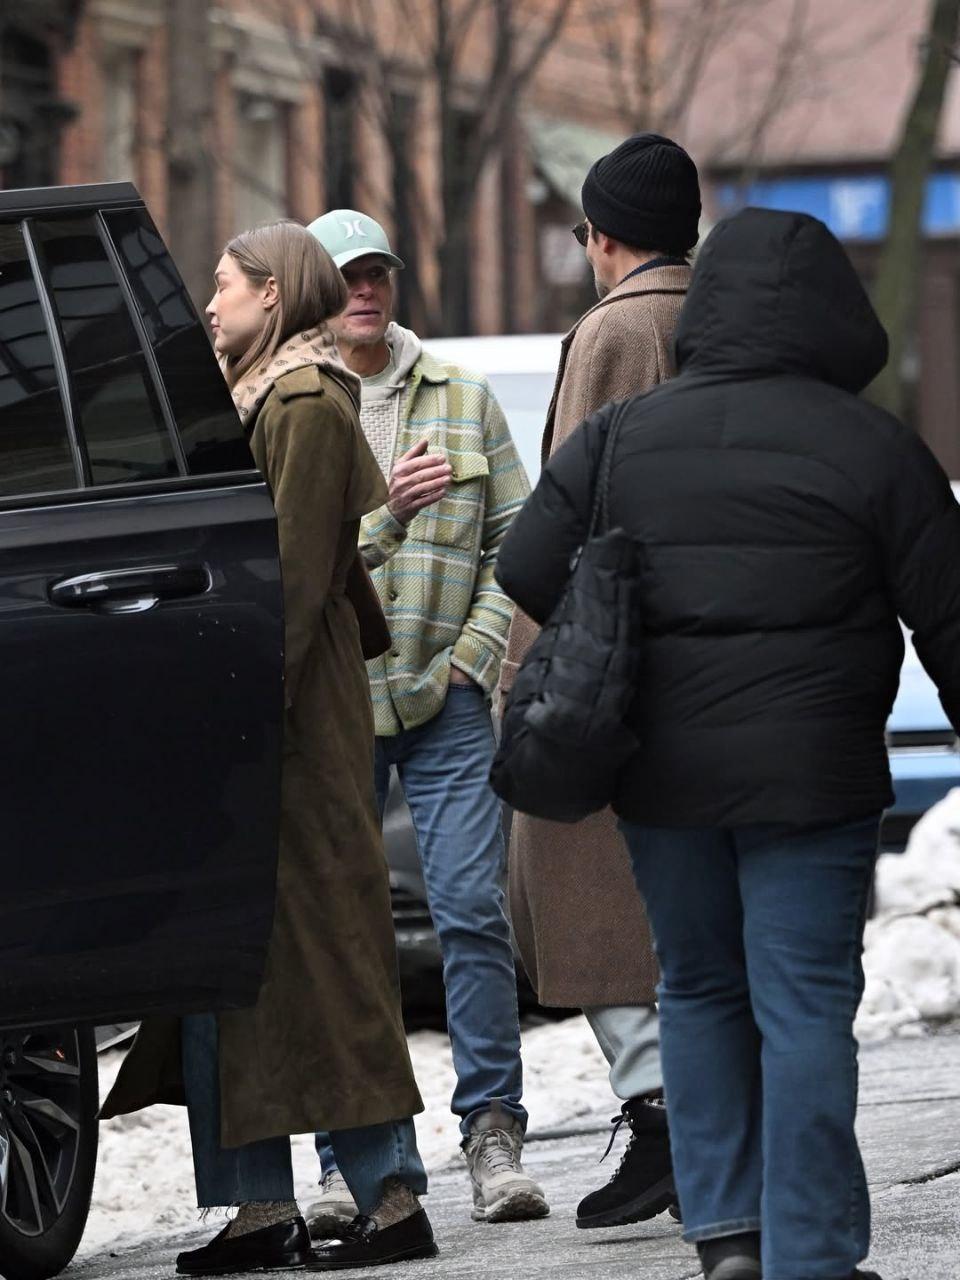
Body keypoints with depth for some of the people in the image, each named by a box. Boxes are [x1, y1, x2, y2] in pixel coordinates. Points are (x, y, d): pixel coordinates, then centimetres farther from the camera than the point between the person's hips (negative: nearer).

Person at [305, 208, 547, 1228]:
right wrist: (383, 512, -20)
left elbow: (514, 537, 11)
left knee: (471, 907, -8)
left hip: (445, 695, 1)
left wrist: (473, 655, -1)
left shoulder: (462, 398, 12)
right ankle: (347, 1156, 4)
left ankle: (493, 1133, -3)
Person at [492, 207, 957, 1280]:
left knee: (699, 988, 18)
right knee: (804, 1004, -1)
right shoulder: (871, 449, -5)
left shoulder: (620, 437, 3)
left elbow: (526, 570, 2)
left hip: (659, 774, 3)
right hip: (810, 776, -3)